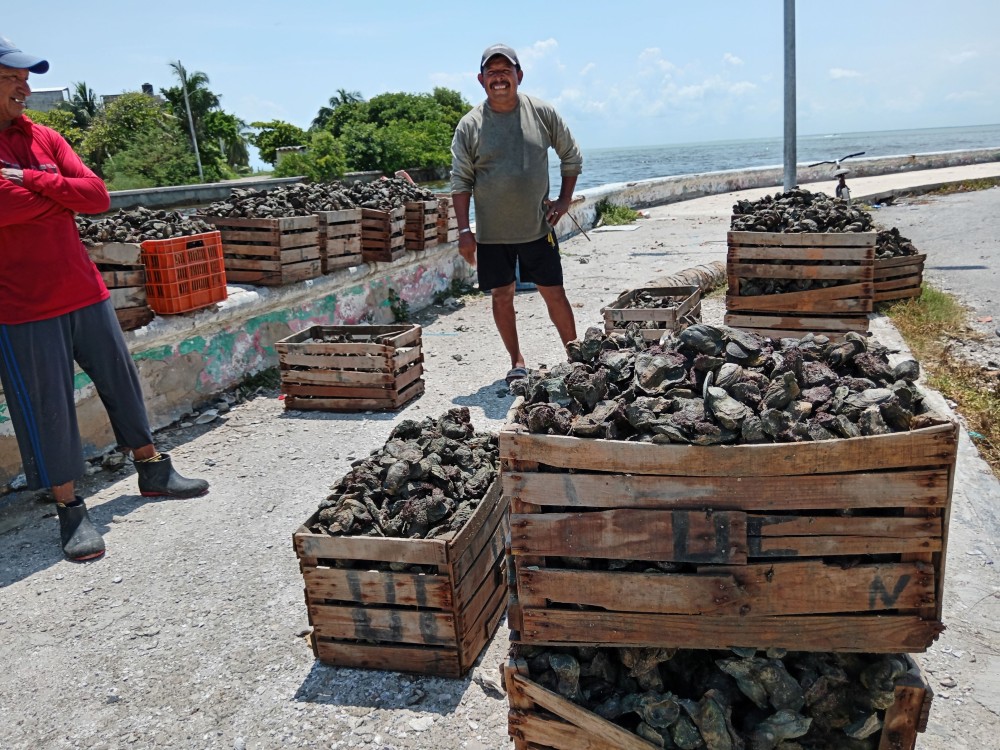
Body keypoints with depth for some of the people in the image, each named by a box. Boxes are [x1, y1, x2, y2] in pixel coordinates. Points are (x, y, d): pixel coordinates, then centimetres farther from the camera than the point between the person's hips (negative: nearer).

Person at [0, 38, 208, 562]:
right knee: (48, 407, 2)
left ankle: (152, 471, 31)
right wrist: (61, 193, -6)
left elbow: (98, 196, -1)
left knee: (121, 381, 14)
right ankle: (70, 510, 16)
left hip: (84, 291, 6)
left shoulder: (44, 138, 8)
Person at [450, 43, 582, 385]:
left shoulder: (542, 113, 0)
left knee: (554, 293, 5)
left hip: (537, 227, 0)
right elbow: (461, 182, 0)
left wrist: (564, 200, 4)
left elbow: (572, 158, 12)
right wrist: (464, 231, -7)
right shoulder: (469, 126, -2)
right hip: (491, 232, 1)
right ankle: (517, 361, 21)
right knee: (502, 295, 6)